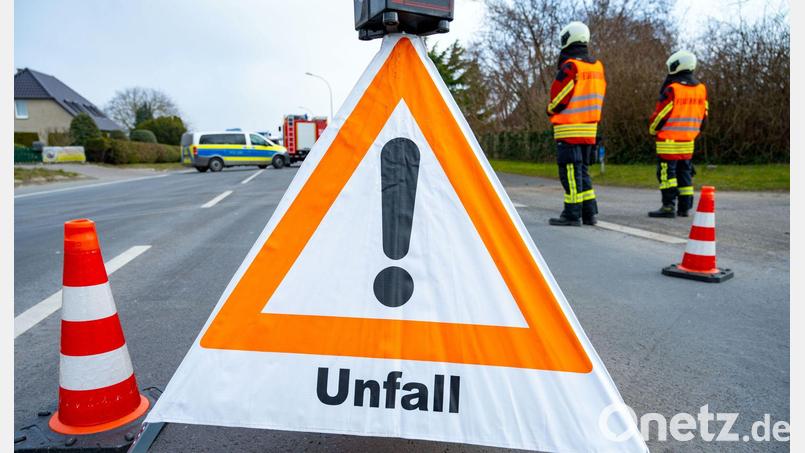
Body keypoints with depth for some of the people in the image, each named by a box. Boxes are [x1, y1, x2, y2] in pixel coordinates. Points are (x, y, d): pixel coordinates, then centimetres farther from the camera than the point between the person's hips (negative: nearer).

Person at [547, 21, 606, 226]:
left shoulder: (570, 67, -12)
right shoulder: (597, 66, 12)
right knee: (582, 171, 15)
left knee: (570, 171, -4)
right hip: (590, 128, 8)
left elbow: (558, 99, -12)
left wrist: (550, 110, 7)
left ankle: (572, 214, -2)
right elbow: (598, 98, 14)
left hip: (569, 129, -8)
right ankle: (589, 213, 17)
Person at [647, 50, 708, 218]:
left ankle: (668, 207, -7)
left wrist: (652, 129, 5)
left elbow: (660, 115, -12)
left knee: (667, 172, -4)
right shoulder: (701, 89, 8)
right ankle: (684, 207, 17)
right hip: (688, 140, 7)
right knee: (685, 172, 13)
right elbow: (703, 115, 13)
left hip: (669, 141, -7)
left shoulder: (672, 89, -15)